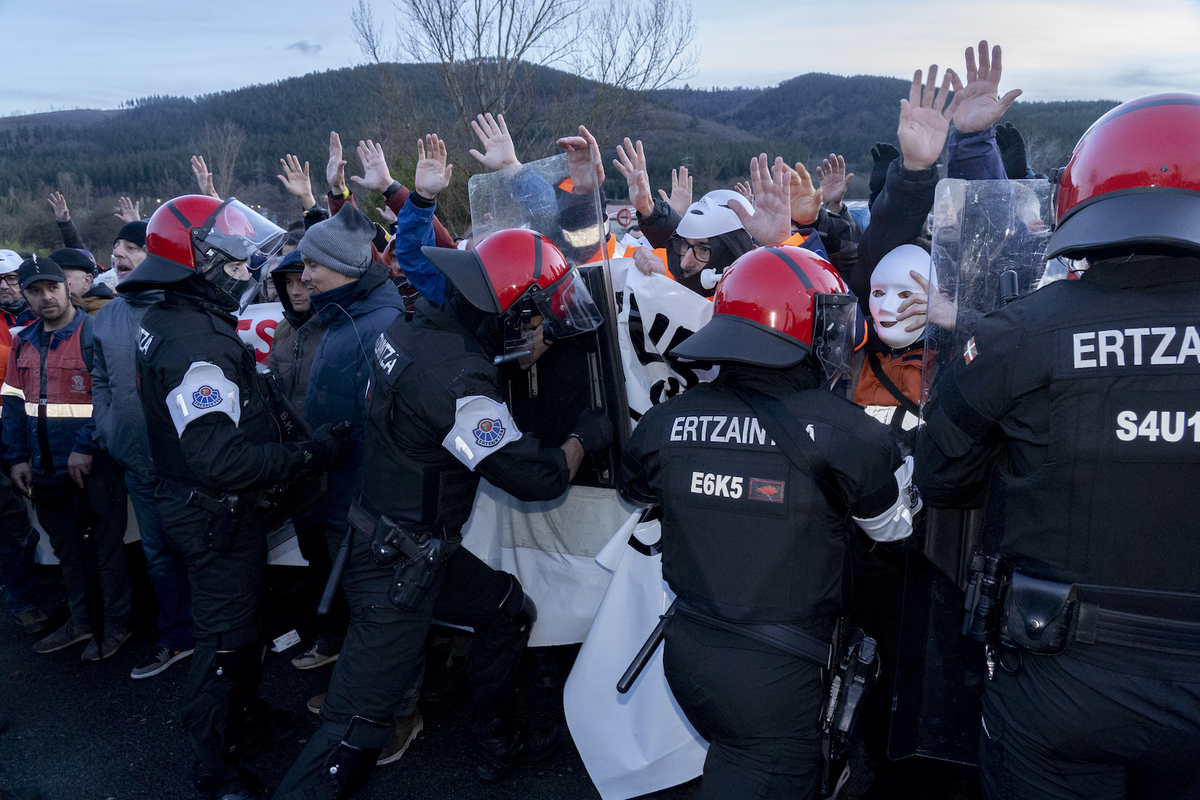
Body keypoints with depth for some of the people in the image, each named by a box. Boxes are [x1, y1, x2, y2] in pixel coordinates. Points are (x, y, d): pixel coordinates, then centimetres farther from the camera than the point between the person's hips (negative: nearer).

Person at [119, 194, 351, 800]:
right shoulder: (197, 343, -28)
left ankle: (243, 717, 47)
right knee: (227, 636, 5)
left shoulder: (170, 320, 6)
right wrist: (313, 453, -28)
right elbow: (222, 459, -35)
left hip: (204, 506, 10)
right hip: (217, 517, -10)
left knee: (241, 619, 26)